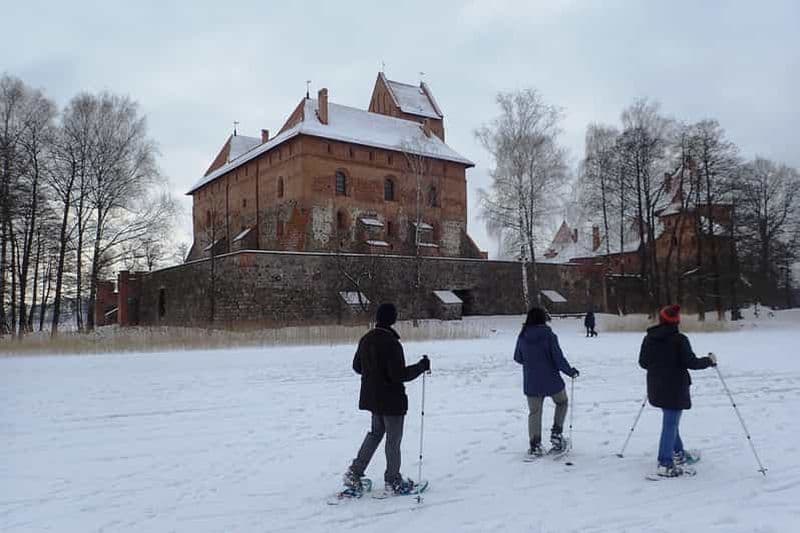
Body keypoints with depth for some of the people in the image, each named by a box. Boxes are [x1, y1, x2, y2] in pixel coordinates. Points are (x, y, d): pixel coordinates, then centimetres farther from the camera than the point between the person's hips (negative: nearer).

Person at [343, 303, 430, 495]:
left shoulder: (365, 340, 1)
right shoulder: (392, 343, -24)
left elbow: (356, 366, 11)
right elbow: (400, 375, -25)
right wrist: (422, 366, -14)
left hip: (372, 397, 8)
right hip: (392, 400, -7)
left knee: (375, 433, 23)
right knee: (393, 439, 8)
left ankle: (354, 473, 20)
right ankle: (393, 480, 21)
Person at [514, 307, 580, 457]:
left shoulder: (522, 337, -4)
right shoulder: (548, 335, -16)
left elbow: (517, 358, 7)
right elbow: (559, 358, -15)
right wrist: (571, 371, 1)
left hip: (531, 382, 3)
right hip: (552, 380, -3)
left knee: (534, 413, 13)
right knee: (562, 403, 24)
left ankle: (535, 446, 12)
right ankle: (556, 433, 16)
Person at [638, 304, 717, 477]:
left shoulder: (649, 338, 1)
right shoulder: (679, 339, -16)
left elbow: (643, 362, 7)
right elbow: (691, 362, -15)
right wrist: (709, 360, 3)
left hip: (656, 388, 6)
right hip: (675, 388, -6)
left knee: (671, 422, 23)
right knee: (670, 424, -1)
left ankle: (678, 453, 35)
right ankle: (665, 465, 1)